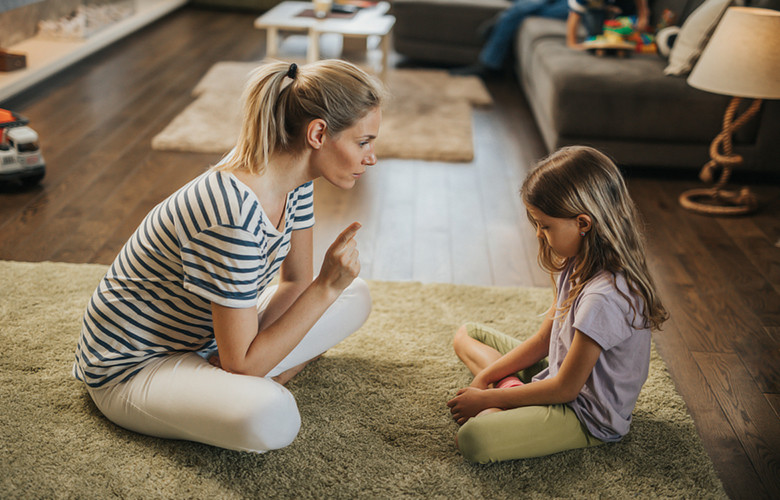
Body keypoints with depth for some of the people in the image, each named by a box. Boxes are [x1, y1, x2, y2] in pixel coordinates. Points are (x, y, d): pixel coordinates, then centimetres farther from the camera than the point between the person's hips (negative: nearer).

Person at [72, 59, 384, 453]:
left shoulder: (293, 175, -8)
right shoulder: (233, 216, -35)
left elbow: (296, 282, 2)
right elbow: (242, 364, -28)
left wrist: (241, 358, -13)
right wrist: (327, 286, -30)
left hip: (206, 340, 9)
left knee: (356, 297, 6)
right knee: (271, 419, -38)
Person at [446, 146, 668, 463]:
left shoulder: (604, 296, -31)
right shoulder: (577, 267, 0)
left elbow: (564, 389, -24)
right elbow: (542, 340, 8)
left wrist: (486, 397, -16)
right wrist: (485, 377, -2)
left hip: (588, 416, -10)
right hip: (561, 377, 10)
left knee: (472, 440, -32)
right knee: (466, 334, 16)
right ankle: (511, 389, -1)